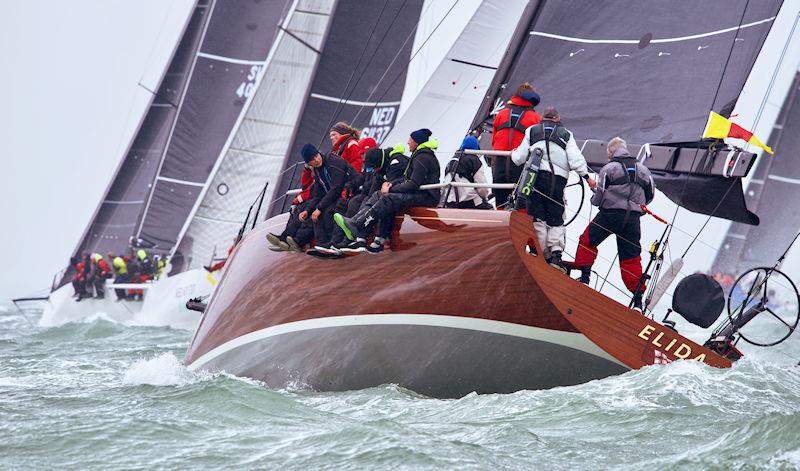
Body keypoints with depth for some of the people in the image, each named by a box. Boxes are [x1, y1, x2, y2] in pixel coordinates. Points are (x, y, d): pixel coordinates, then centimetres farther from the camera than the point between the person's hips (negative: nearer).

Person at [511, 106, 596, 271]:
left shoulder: (532, 132, 12)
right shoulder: (566, 134, 11)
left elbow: (519, 158, 11)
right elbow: (575, 159, 2)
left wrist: (513, 154, 32)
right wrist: (586, 176, 6)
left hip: (535, 177, 0)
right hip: (557, 179, 0)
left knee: (537, 220, 3)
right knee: (556, 220, 6)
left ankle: (544, 255, 1)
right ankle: (556, 253, -10)